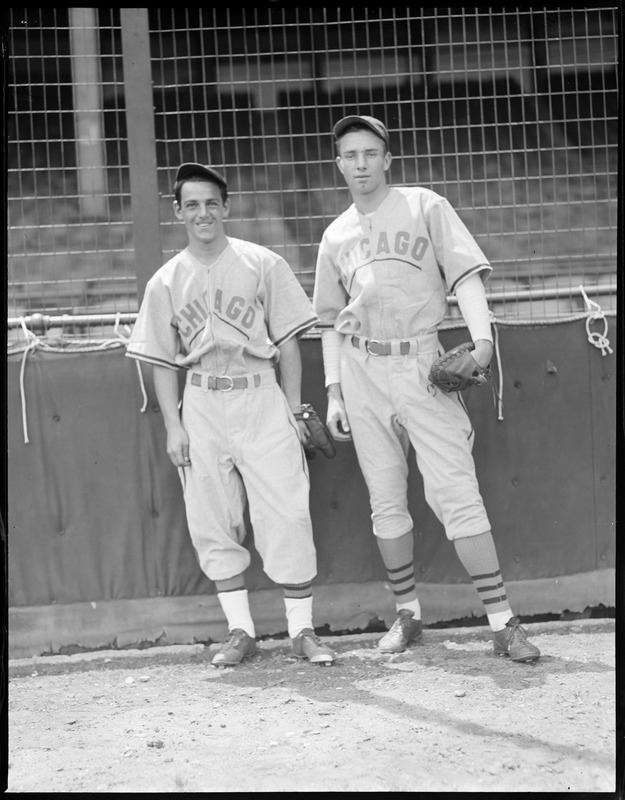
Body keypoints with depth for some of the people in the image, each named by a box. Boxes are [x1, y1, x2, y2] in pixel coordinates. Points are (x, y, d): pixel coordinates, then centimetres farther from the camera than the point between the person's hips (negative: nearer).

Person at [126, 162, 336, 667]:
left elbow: (288, 342, 3)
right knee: (212, 522, 3)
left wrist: (292, 411, -2)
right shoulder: (165, 282, 7)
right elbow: (162, 360, 8)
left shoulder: (264, 265, 1)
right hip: (201, 404, 2)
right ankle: (240, 631, 13)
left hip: (260, 396, -2)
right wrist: (173, 426, 0)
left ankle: (303, 629, 0)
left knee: (286, 515, -7)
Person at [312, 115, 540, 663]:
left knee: (456, 494, -10)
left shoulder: (425, 207, 4)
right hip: (362, 368, 4)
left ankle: (503, 622, -10)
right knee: (386, 501, 5)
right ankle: (407, 613, 18)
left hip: (421, 361, -4)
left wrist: (481, 339, -20)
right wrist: (334, 392, 9)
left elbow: (466, 276, -5)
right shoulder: (336, 236, 15)